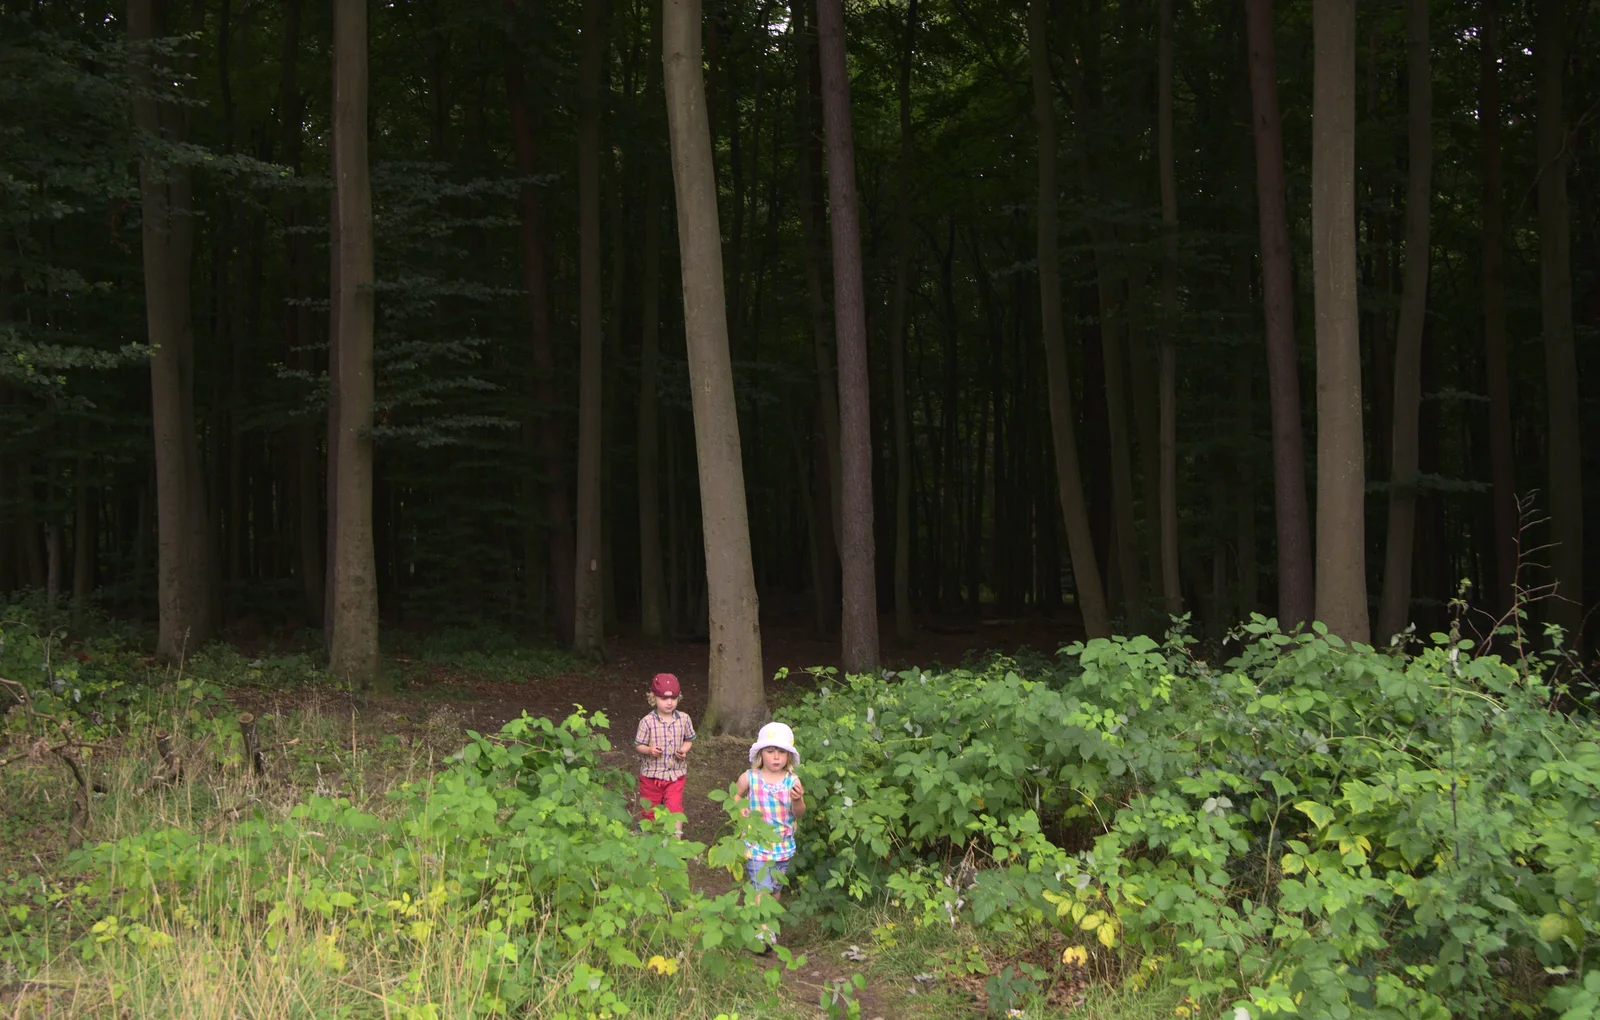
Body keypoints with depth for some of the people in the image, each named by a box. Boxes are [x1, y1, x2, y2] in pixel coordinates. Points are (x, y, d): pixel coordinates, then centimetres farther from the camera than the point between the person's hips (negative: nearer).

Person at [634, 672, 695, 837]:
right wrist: (650, 750, -26)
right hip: (651, 773, 0)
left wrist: (684, 749, -12)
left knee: (675, 806, -9)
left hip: (676, 773, 1)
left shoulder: (684, 719, -6)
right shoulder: (647, 722, -14)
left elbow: (689, 739, 8)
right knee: (651, 808, 16)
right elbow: (638, 745, -6)